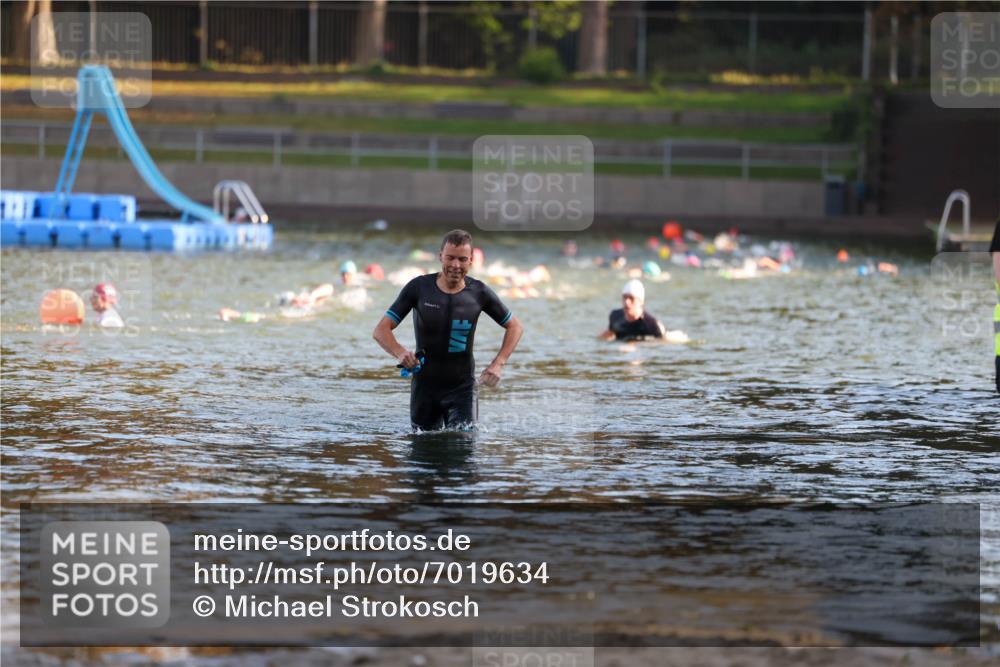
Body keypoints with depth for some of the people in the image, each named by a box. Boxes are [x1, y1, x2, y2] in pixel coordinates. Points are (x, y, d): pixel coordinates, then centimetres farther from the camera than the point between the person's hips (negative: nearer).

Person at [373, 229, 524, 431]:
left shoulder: (478, 292, -6)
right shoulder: (418, 288, -8)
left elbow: (515, 327, 6)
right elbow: (381, 331, -9)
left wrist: (498, 364, -9)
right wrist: (400, 353, -30)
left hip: (462, 388, 0)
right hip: (424, 386, 0)